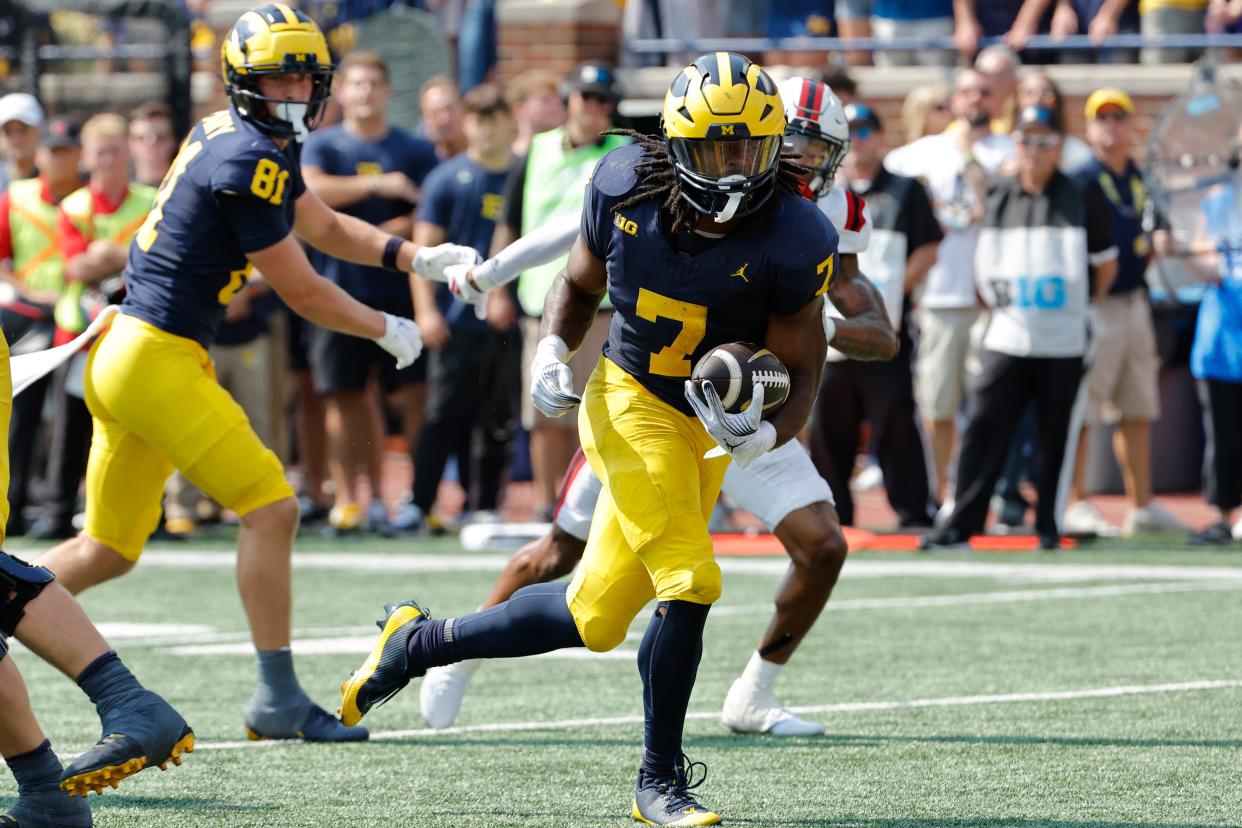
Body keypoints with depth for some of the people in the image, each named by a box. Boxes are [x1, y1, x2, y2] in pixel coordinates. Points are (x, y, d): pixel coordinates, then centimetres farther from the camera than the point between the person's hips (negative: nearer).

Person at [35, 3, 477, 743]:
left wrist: (417, 258, 14)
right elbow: (303, 293, -11)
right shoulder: (249, 161, -16)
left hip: (119, 354, 10)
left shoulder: (258, 144, 13)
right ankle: (278, 700, -5)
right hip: (160, 359, -10)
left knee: (108, 552, 16)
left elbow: (324, 226, 27)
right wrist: (389, 331, 4)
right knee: (272, 509, -7)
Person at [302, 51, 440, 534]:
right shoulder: (323, 146, 8)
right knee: (344, 398, 2)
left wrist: (390, 233, -12)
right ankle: (346, 500, 8)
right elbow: (311, 189, -12)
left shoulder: (415, 151, 9)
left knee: (414, 396, -5)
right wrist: (376, 185, -17)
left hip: (399, 290, 0)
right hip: (338, 290, 0)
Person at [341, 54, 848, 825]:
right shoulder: (625, 187, -11)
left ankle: (419, 642, 31)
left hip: (710, 432, 2)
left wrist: (768, 435, -29)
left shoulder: (794, 241, -17)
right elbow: (580, 285, 8)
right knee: (689, 582, -19)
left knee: (594, 620, 9)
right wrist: (554, 349, -11)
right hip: (631, 405, -2)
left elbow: (801, 371, -9)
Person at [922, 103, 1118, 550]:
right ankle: (961, 523, -7)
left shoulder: (1082, 199, 0)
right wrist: (996, 304, 9)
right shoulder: (997, 199, 7)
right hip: (1007, 340, 2)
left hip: (1064, 345, -2)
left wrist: (1078, 309, 9)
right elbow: (984, 263, 18)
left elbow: (1106, 265, 8)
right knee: (983, 429, -6)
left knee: (1057, 437, 2)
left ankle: (1050, 525, 12)